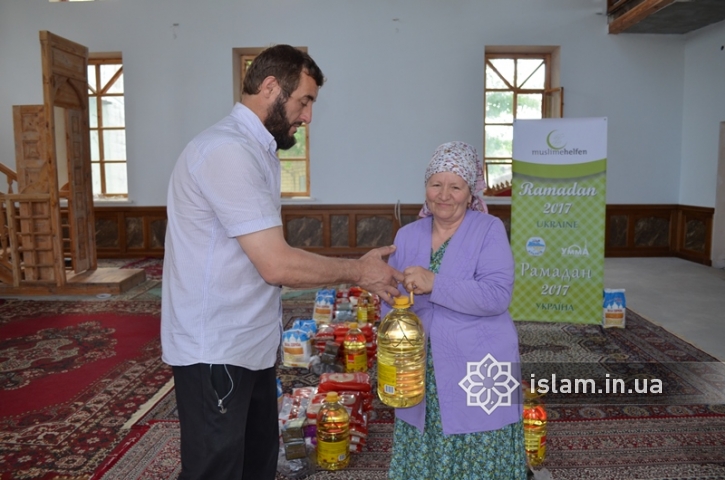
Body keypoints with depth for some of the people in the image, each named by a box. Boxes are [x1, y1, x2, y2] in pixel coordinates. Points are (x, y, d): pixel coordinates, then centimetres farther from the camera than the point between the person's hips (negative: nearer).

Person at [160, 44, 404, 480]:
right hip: (216, 352, -9)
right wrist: (356, 271, -11)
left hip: (251, 344, 9)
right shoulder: (227, 151, -21)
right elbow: (276, 265, -24)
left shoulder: (256, 151, 12)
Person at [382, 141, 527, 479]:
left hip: (478, 371, -3)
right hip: (421, 373, 4)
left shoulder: (489, 230, -6)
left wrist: (434, 283, -26)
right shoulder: (407, 236, 7)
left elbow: (497, 295, -18)